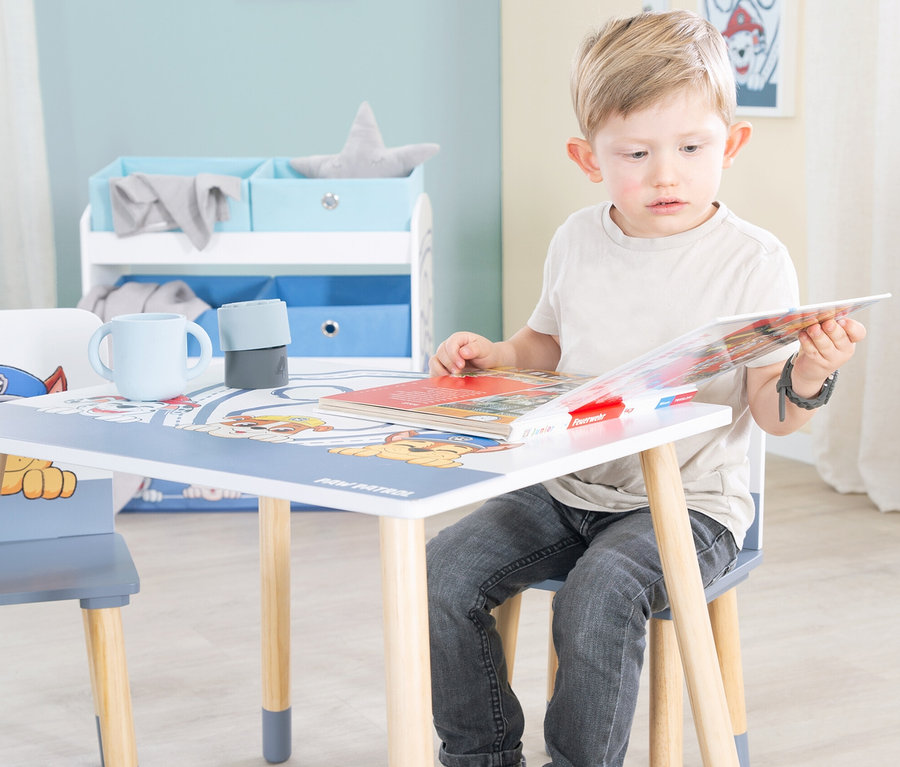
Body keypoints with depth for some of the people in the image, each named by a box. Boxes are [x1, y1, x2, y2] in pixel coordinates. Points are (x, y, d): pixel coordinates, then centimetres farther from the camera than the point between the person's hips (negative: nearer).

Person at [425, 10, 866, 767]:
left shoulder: (755, 261, -9)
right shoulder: (578, 241, 5)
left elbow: (771, 412, -10)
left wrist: (807, 378, -31)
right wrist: (493, 354, 2)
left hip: (690, 499, -5)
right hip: (568, 489, 5)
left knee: (601, 590, -32)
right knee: (444, 569, -11)